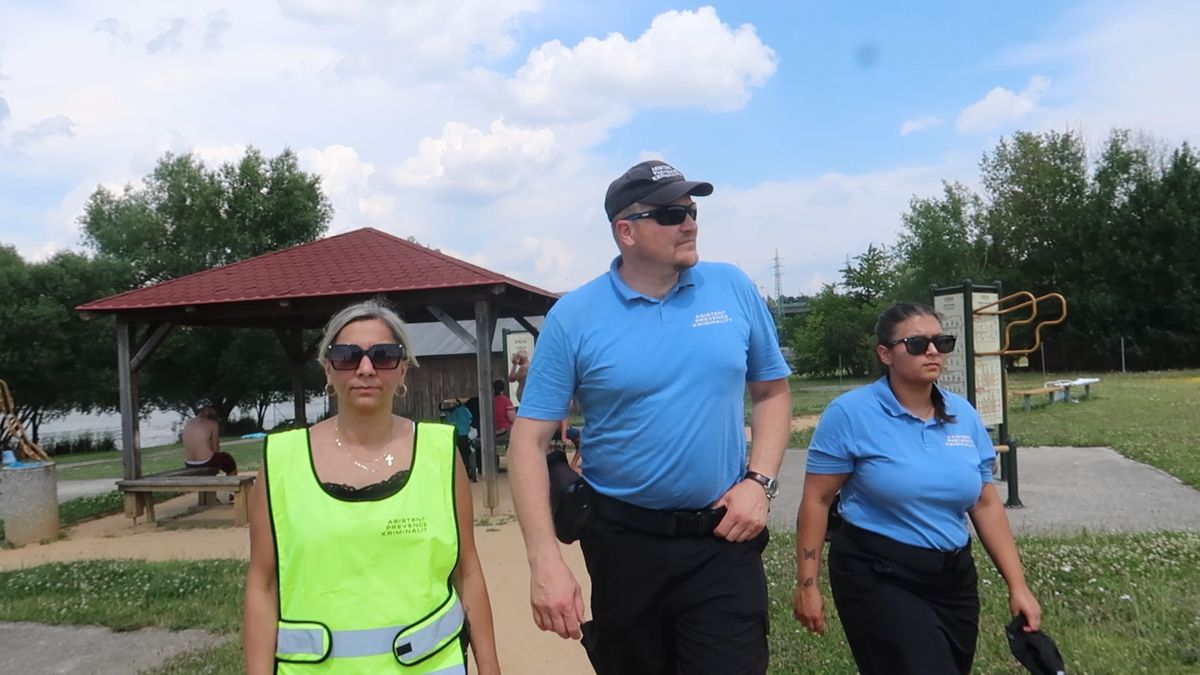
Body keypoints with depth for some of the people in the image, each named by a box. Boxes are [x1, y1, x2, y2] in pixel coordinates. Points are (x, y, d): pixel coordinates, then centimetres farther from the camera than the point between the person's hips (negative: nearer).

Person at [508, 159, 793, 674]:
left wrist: (759, 481, -6)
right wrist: (545, 560, -16)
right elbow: (530, 439, -9)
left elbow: (772, 391, 9)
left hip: (724, 539, 1)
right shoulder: (574, 317, -9)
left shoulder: (733, 288, -1)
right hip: (624, 542, 0)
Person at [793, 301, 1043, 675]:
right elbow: (817, 501, -9)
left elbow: (986, 504, 8)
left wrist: (1017, 586, 6)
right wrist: (807, 584, -10)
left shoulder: (963, 414, 3)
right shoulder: (850, 412, -13)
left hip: (954, 578, 6)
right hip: (877, 578, -6)